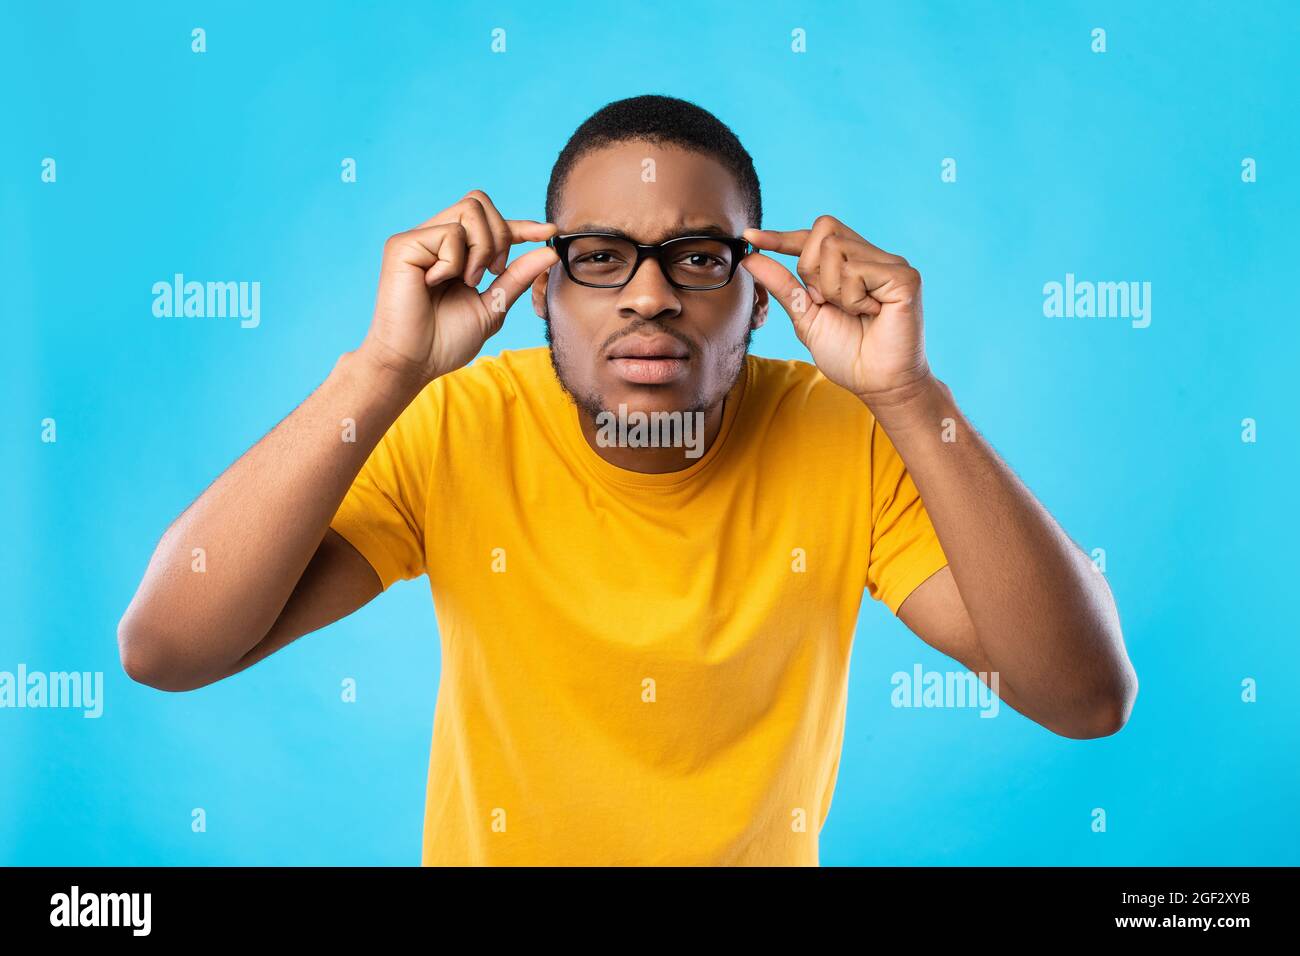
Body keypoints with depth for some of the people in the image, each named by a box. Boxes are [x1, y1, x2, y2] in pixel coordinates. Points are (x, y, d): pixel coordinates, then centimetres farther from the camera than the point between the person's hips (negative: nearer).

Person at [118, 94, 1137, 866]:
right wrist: (386, 368, -28)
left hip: (759, 849, 1)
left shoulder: (847, 438, -12)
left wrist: (909, 395, -28)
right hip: (493, 848, 0)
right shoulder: (459, 431, -13)